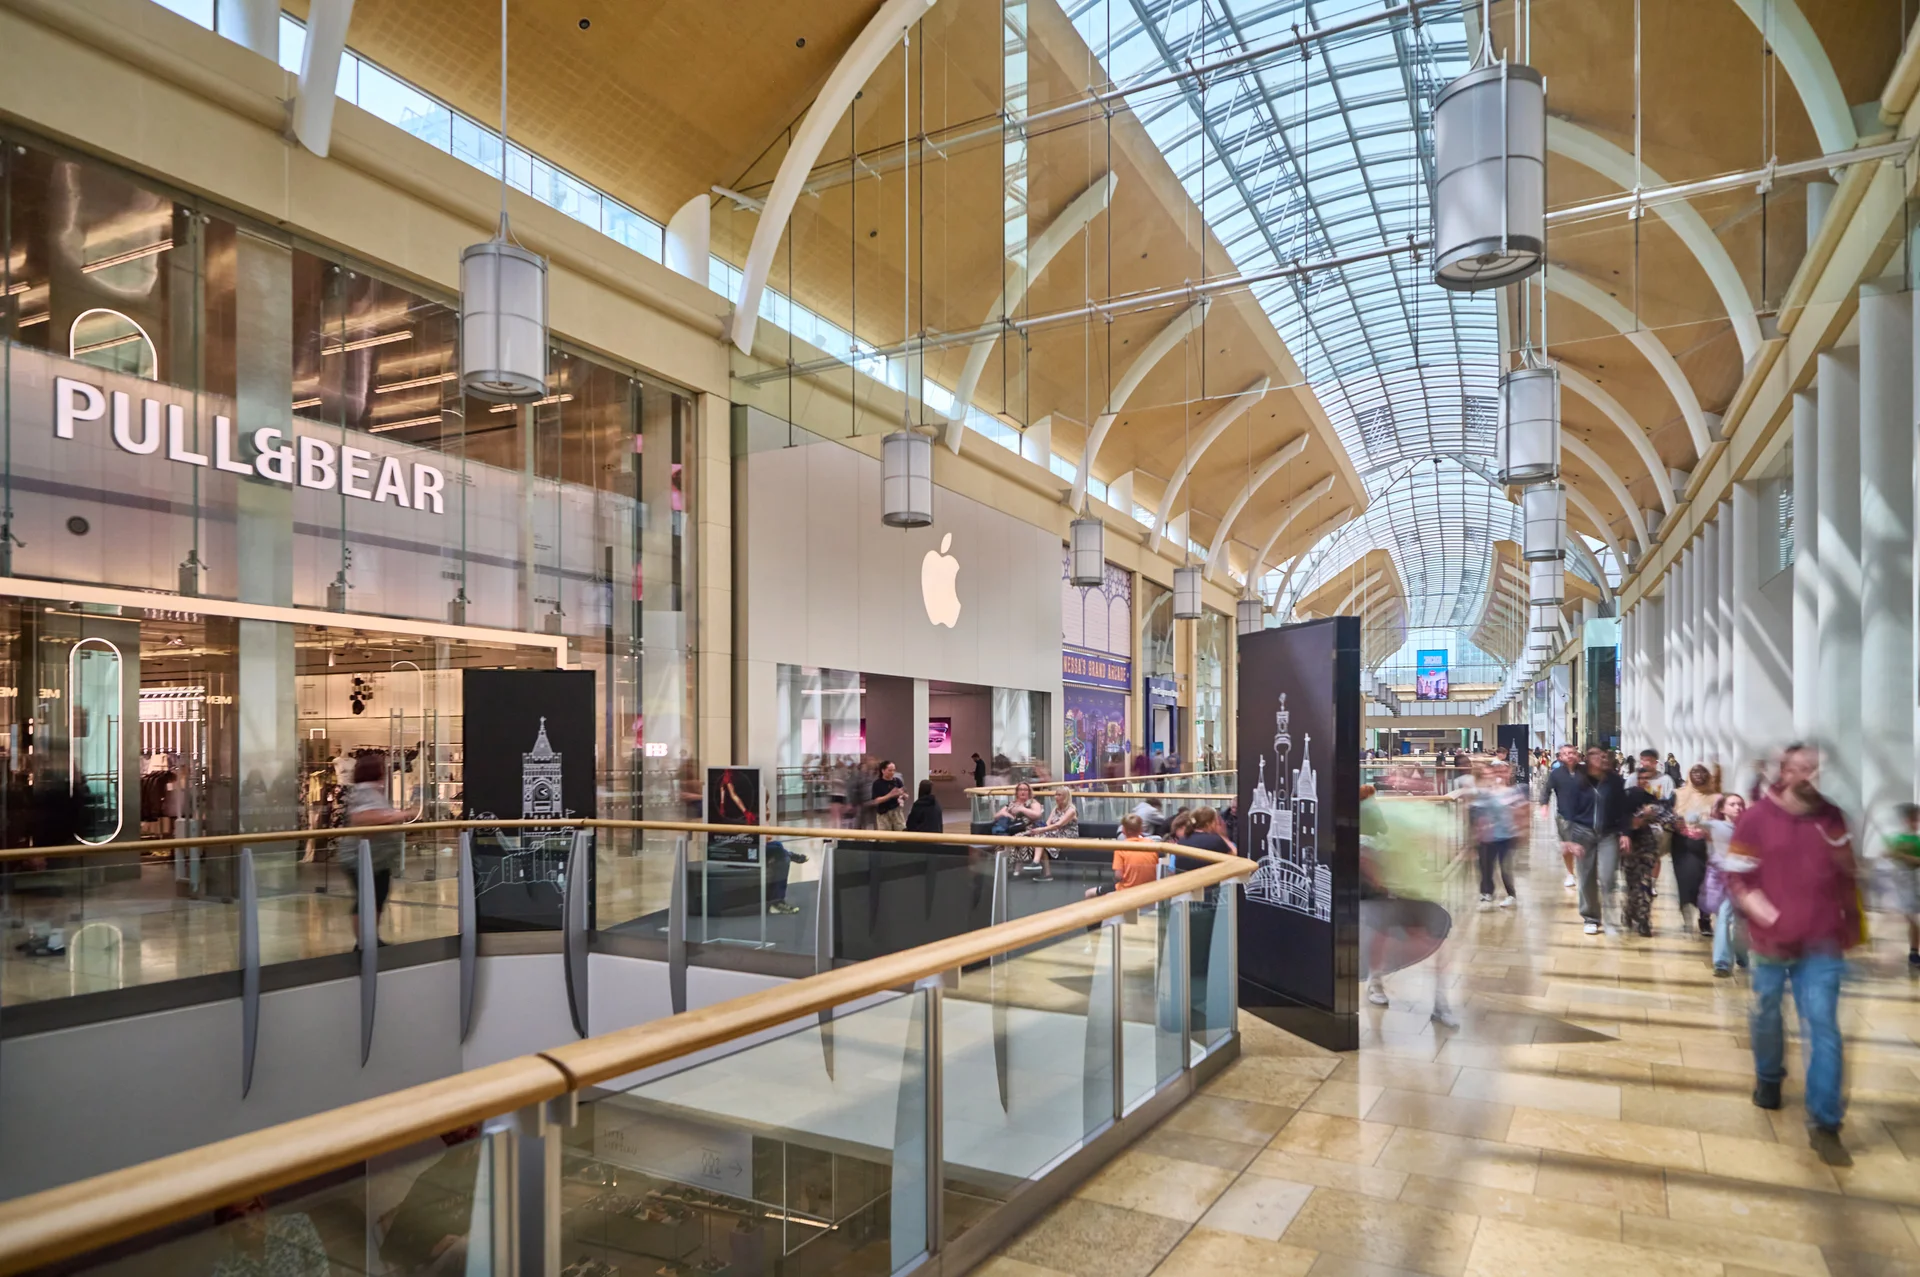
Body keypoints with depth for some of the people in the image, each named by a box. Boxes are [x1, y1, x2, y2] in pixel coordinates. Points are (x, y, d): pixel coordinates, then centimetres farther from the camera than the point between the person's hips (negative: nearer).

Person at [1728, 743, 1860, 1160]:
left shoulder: (1833, 817, 1)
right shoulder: (1757, 818, -7)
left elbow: (1848, 876, 13)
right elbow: (1738, 878, -7)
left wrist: (1852, 926, 10)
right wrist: (1770, 919, -14)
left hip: (1821, 943, 1)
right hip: (1772, 941, -1)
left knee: (1823, 1027, -5)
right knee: (1766, 1016, 14)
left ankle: (1825, 1124, 0)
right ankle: (1768, 1078, 42)